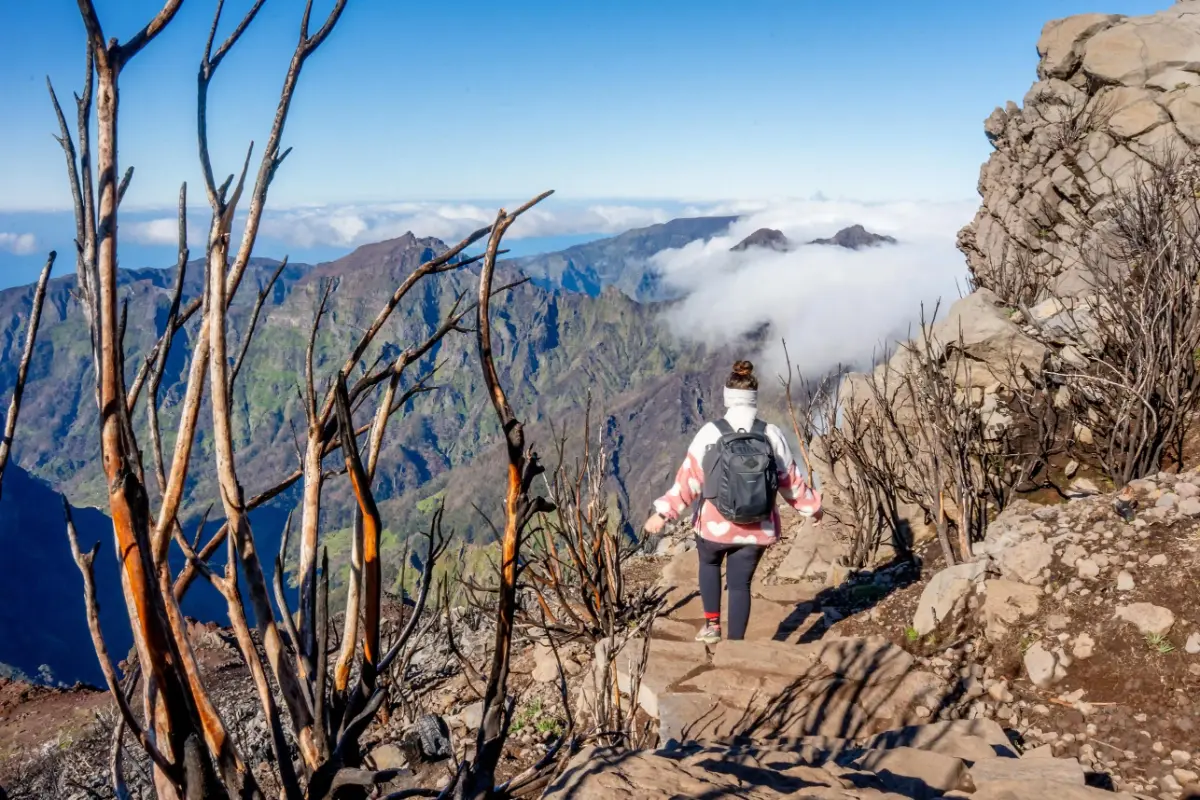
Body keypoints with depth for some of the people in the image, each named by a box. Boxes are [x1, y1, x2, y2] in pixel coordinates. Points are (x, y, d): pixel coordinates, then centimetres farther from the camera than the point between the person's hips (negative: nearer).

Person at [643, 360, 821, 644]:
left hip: (715, 524, -1)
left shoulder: (710, 432, -11)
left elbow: (689, 479, -12)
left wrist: (663, 512, -6)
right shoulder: (771, 434, -5)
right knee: (740, 584, 13)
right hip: (756, 528, 1)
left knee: (709, 562, 27)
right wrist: (812, 506, 19)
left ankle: (712, 624, 18)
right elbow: (790, 481, 3)